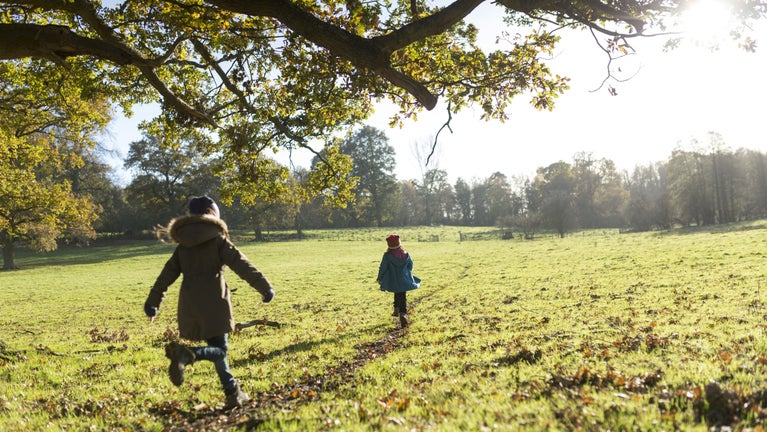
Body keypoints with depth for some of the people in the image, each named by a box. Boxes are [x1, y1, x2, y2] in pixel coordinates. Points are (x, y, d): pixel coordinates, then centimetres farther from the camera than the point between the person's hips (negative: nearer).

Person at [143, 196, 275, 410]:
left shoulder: (183, 246, 14)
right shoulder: (218, 241, 0)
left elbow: (166, 275, 14)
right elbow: (242, 265, -6)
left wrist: (152, 303, 19)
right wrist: (265, 287, -3)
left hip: (189, 306, 6)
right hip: (213, 303, -6)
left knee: (218, 349, 15)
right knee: (219, 349, -1)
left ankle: (233, 393, 16)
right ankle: (187, 354, -30)